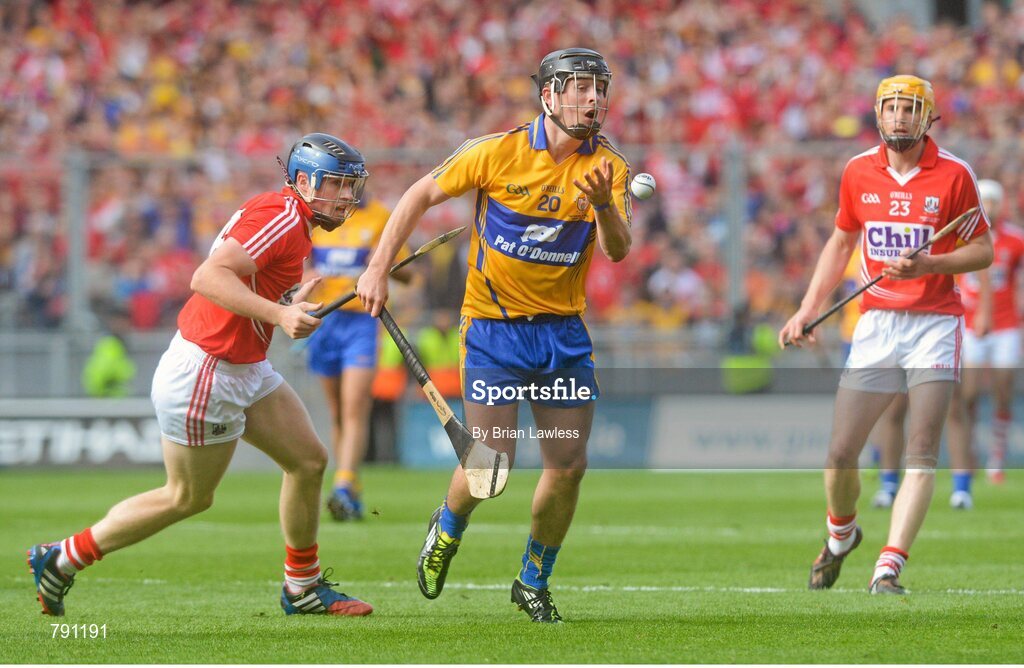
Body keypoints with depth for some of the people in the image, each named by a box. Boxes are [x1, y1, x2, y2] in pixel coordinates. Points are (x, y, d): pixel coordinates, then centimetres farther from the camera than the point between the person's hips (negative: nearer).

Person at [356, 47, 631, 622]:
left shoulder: (608, 165, -4)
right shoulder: (499, 152, -10)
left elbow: (617, 251, -14)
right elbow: (422, 194, 1)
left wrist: (604, 205, -35)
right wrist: (380, 268, -4)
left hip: (562, 331, 3)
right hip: (493, 327, -3)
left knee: (570, 465, 0)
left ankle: (534, 582, 22)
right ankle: (448, 528, 25)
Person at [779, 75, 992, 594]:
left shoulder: (953, 174, -6)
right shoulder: (858, 172, 5)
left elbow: (983, 251, -1)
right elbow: (841, 243, 19)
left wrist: (925, 265, -18)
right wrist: (807, 310, 11)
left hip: (935, 322, -3)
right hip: (876, 322, 3)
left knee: (921, 454, -13)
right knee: (840, 453, 0)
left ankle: (888, 569, -18)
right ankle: (840, 533, 29)